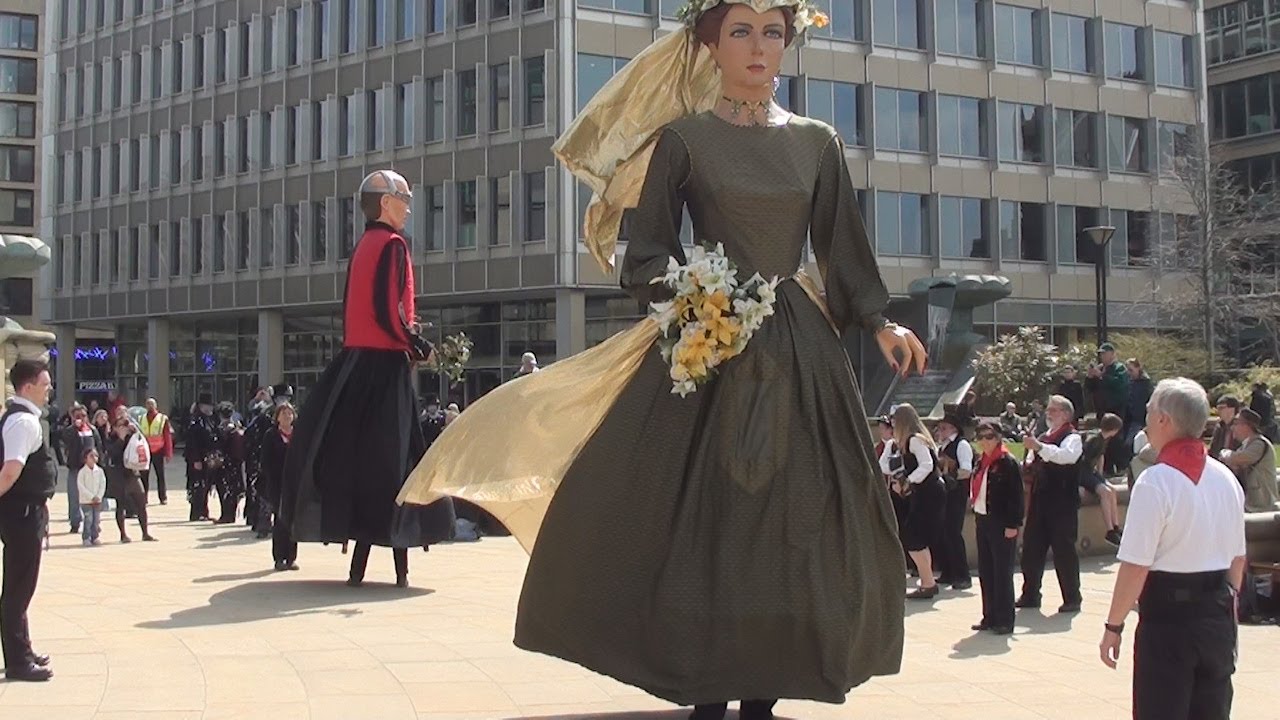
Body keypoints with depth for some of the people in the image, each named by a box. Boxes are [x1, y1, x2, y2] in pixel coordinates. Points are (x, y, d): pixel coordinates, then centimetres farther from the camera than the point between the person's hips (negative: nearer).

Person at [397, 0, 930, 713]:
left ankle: (765, 694, 13)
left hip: (801, 355, 4)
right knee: (703, 520, -5)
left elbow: (845, 252, 14)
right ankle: (708, 695, 6)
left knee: (793, 527, 2)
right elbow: (645, 255, -1)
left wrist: (879, 322, 1)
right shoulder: (682, 138, 1)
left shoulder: (818, 142, 11)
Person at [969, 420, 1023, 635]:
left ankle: (1005, 620, 5)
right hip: (982, 521, 8)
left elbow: (1016, 496, -14)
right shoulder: (981, 463, 12)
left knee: (1002, 572, -1)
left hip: (1001, 524, -8)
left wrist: (1013, 525, -17)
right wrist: (976, 519, 15)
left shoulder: (1008, 463, -12)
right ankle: (990, 617, 19)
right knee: (985, 571, 11)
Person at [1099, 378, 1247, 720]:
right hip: (1219, 615, 7)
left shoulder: (1155, 482, -15)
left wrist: (1113, 626, -10)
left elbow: (1136, 566, -17)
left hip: (1168, 614, -7)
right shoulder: (1226, 479, 6)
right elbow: (1238, 556, 14)